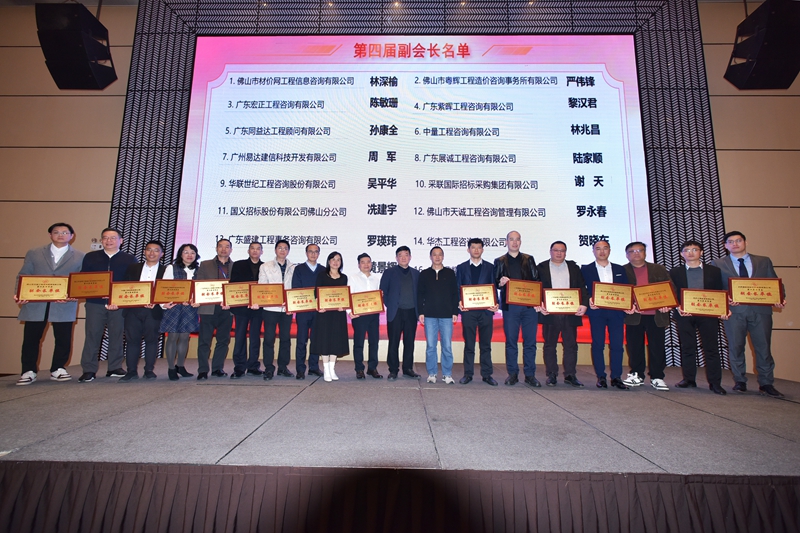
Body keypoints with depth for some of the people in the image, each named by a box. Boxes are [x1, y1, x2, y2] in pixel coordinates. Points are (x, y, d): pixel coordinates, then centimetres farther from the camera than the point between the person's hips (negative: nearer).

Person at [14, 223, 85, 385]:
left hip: (64, 306, -1)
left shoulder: (79, 257, 7)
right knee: (31, 339, 6)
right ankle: (28, 372, 19)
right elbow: (23, 276, 8)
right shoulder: (34, 254, 12)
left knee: (63, 339, 3)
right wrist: (19, 294, -9)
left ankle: (57, 370, 18)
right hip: (35, 304, 1)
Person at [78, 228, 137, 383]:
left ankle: (115, 368, 13)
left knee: (117, 335, 4)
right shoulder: (90, 257, 12)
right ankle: (89, 370, 7)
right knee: (92, 335, 0)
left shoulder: (130, 259, 7)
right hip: (95, 302, 1)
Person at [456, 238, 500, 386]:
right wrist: (459, 302, -13)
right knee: (469, 344, 4)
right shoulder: (461, 268, 10)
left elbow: (494, 288, 6)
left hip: (486, 310, 1)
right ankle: (468, 374, 12)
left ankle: (487, 374, 13)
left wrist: (495, 304, -10)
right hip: (468, 310, 0)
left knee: (486, 344, 5)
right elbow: (458, 289, 5)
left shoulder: (490, 267, 11)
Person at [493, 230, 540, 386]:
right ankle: (512, 374, 13)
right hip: (510, 306, -1)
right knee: (511, 341, 3)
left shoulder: (529, 259, 15)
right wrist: (500, 283, -17)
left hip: (529, 305, 1)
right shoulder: (499, 261, 11)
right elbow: (495, 283, 5)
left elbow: (537, 280, 9)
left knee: (530, 341, 2)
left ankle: (530, 375, 12)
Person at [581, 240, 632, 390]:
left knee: (617, 344, 0)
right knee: (598, 344, 2)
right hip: (596, 311, -2)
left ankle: (616, 377, 10)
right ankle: (601, 377, 10)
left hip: (616, 311, 2)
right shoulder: (586, 269, 7)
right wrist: (588, 300, -18)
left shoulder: (620, 269, 15)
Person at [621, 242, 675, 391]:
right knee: (634, 347, 5)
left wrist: (667, 304, -10)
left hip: (656, 315, 1)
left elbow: (670, 289, 8)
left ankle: (657, 378, 14)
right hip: (634, 315, -1)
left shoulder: (659, 269, 11)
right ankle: (636, 375, 18)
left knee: (657, 347, 3)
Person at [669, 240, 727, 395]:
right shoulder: (675, 272, 9)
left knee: (711, 348, 1)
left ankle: (715, 382, 6)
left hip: (708, 314, 0)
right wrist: (678, 307, -14)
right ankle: (688, 379, 13)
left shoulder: (714, 271, 11)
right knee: (687, 347, 5)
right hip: (684, 314, 0)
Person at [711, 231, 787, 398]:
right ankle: (740, 382, 16)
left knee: (763, 347, 2)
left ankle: (766, 384, 13)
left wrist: (780, 298, -7)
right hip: (734, 310, -1)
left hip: (760, 310, 1)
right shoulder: (718, 264, 8)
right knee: (735, 347, 3)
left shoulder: (764, 261, 15)